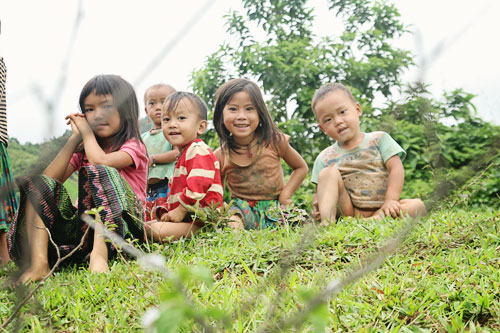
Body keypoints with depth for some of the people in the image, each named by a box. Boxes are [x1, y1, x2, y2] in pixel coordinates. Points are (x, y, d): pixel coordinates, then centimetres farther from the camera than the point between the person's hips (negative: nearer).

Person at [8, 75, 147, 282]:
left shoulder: (133, 147, 1)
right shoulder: (83, 150, 19)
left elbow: (100, 161, -21)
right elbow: (49, 178, 3)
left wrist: (87, 132, -2)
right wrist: (75, 138, 5)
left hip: (122, 223, -5)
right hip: (85, 223, 6)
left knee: (98, 173, -28)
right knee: (36, 183, -9)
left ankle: (99, 253, -44)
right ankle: (38, 262, -30)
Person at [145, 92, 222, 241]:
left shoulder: (198, 151, -11)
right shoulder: (183, 155, 24)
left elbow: (198, 185, -24)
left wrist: (180, 210, -21)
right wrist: (167, 211, 11)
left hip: (201, 220, -10)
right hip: (182, 217, 10)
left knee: (157, 230, -28)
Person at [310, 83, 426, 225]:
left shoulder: (379, 139, 6)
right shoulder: (325, 158, 8)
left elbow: (396, 169, -3)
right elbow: (319, 192, 9)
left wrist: (390, 201, -17)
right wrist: (317, 203, -16)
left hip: (380, 209, 0)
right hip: (348, 211, 0)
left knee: (417, 205, -25)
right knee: (328, 173, -18)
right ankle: (327, 221, -35)